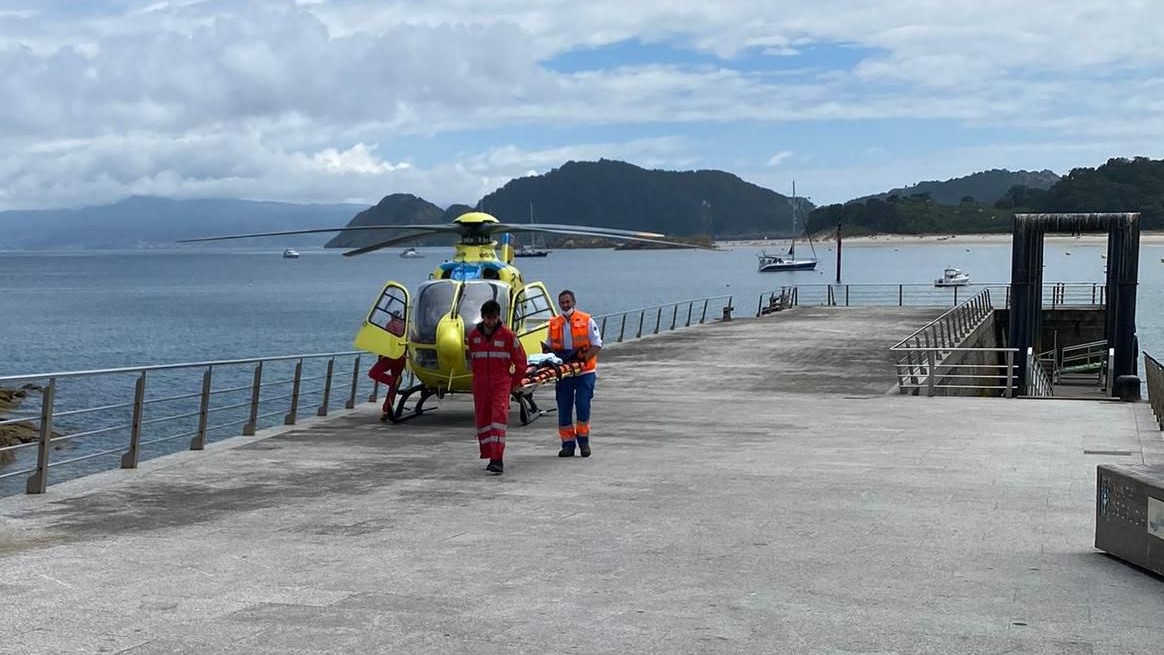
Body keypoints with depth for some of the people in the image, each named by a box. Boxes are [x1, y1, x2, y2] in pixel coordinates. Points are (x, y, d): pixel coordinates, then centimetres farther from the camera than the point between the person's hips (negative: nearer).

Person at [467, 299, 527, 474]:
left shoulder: (507, 335, -4)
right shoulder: (473, 335, 5)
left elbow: (520, 361, 5)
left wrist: (515, 382, 8)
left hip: (501, 383, -4)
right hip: (480, 385, 4)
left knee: (499, 416, -16)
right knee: (483, 419, 6)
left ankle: (497, 459, -22)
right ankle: (490, 456, 18)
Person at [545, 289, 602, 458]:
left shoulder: (587, 321, -1)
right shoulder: (554, 324, 10)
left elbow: (597, 345, -4)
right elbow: (550, 347, 18)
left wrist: (583, 357, -18)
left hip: (584, 371, -3)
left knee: (582, 405, -8)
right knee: (564, 409, 3)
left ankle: (583, 440, 8)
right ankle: (568, 443, 12)